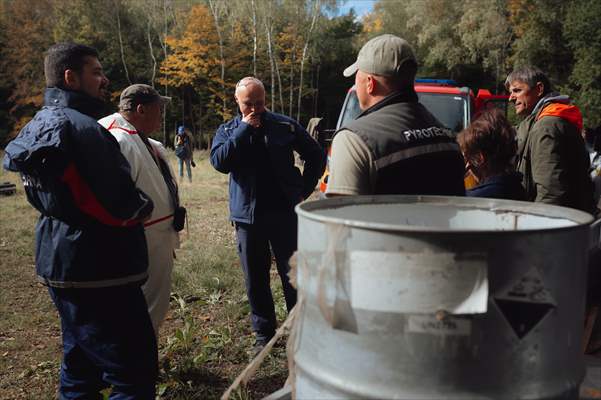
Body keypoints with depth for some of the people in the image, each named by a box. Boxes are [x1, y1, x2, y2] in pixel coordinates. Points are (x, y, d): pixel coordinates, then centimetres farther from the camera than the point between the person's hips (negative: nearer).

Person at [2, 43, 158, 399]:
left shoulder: (37, 126, 12)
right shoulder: (81, 127, -18)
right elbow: (122, 205, -23)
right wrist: (145, 206, 0)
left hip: (63, 263, 10)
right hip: (97, 270, -10)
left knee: (82, 366, 22)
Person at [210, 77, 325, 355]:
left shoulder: (285, 126, 2)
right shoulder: (227, 130, 6)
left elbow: (316, 155, 11)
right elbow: (219, 162, -14)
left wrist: (304, 189, 4)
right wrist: (244, 129, -14)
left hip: (285, 213, -1)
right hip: (247, 217, 2)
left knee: (293, 275, 4)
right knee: (255, 280, 10)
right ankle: (264, 334, 24)